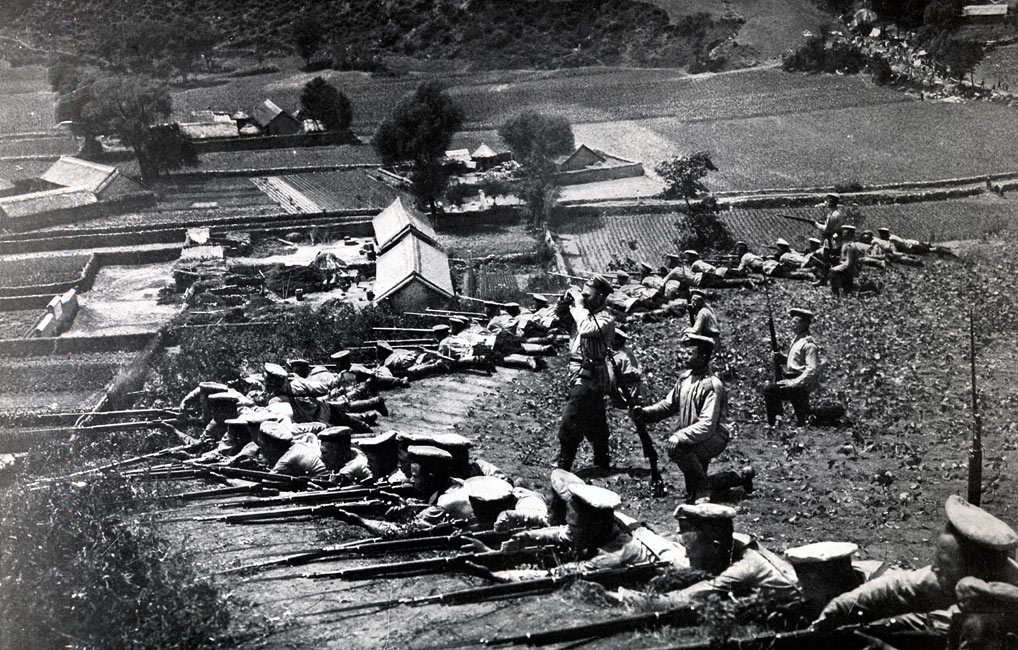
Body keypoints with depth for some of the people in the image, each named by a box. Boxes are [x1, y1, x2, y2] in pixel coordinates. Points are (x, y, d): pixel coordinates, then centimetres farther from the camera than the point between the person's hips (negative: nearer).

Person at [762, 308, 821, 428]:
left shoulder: (809, 344, -16)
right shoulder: (796, 339, 14)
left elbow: (812, 369, -23)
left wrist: (794, 382, -26)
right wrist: (782, 357, 4)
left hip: (803, 384, -10)